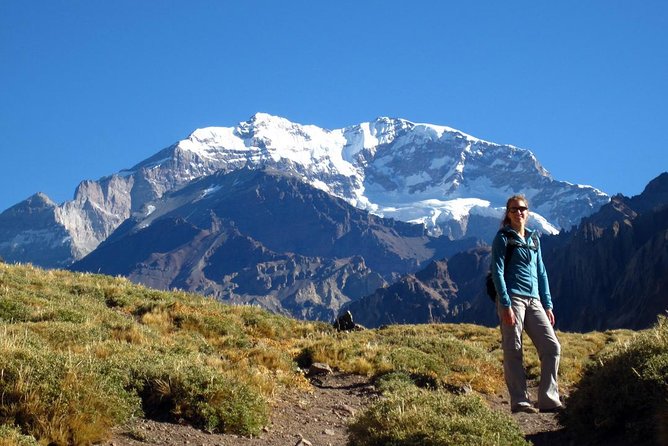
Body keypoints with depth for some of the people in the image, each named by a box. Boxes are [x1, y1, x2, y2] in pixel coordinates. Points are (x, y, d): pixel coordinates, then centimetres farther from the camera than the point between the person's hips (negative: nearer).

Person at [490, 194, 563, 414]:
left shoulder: (533, 239, 18)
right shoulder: (503, 238, 0)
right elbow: (498, 272, -7)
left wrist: (547, 305, 14)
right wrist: (505, 305, -16)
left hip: (534, 300, 6)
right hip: (512, 298, -6)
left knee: (552, 347, -1)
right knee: (513, 352, -3)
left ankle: (548, 399, 4)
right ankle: (519, 402, 2)